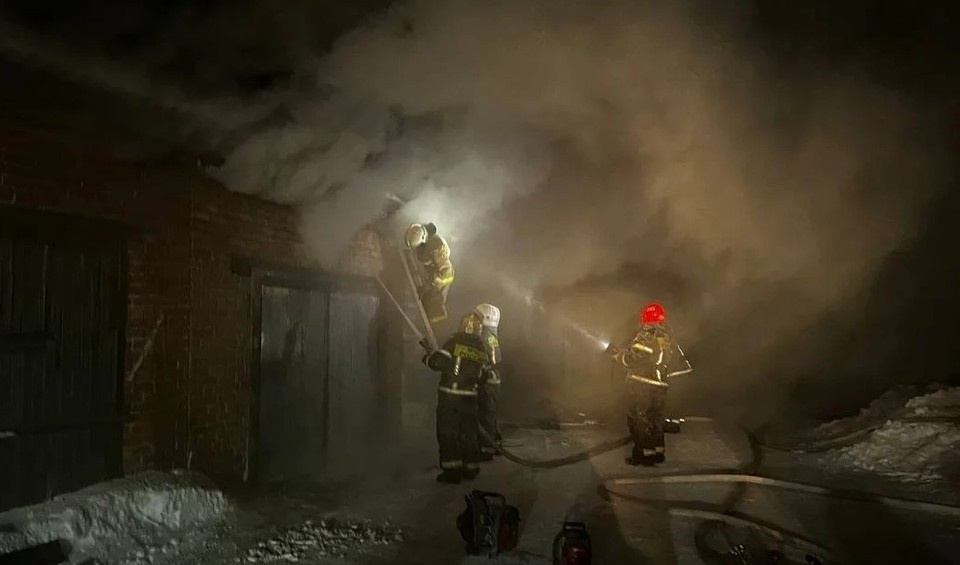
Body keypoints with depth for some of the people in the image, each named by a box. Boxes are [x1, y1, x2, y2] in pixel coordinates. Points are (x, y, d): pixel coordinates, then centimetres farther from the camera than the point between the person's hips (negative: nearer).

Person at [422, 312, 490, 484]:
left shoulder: (455, 341, -9)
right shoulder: (481, 348, 6)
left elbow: (438, 361, -17)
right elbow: (484, 371, 10)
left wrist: (428, 358, 3)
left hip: (449, 394, -5)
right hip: (470, 397, 5)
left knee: (447, 433, 3)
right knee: (468, 433, 16)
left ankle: (452, 471, 2)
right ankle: (471, 469, 22)